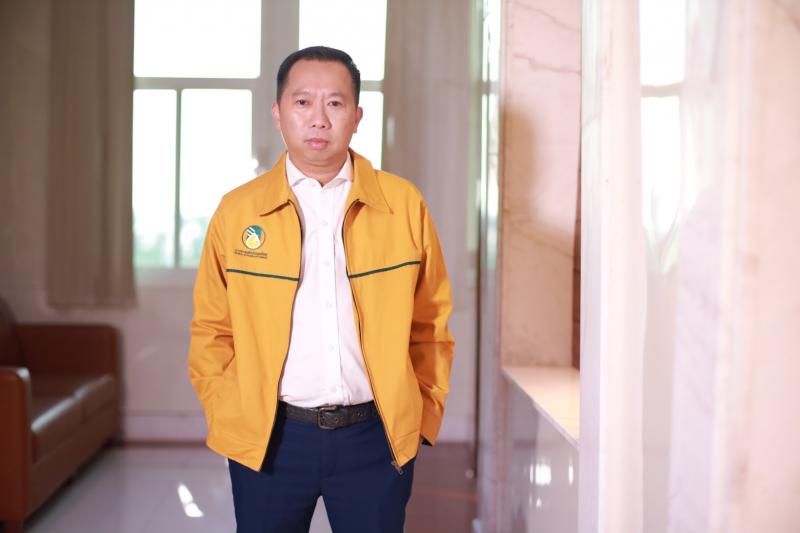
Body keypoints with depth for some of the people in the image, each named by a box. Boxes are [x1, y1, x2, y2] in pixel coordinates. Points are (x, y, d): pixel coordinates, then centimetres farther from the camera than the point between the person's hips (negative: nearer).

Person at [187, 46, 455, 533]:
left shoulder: (404, 205, -1)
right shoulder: (237, 212, -1)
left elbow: (430, 325, 5)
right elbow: (212, 331, 6)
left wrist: (425, 413, 2)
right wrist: (227, 416, -2)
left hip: (376, 436, 0)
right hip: (268, 438, 0)